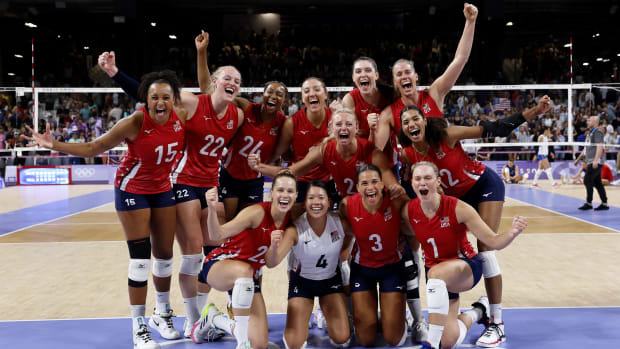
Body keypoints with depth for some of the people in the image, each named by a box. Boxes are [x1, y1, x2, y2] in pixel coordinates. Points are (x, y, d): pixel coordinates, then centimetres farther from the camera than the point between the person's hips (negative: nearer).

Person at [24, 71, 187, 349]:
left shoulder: (181, 118, -13)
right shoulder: (135, 123, -24)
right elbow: (92, 149, -19)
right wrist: (54, 145, -26)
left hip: (163, 189, 5)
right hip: (132, 189, -4)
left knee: (165, 254, 11)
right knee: (140, 258, -7)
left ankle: (162, 313, 33)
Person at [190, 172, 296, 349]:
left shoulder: (290, 219, -5)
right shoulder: (258, 212, -22)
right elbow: (217, 235, -29)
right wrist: (212, 209, -48)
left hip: (249, 278, 6)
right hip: (218, 266, -6)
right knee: (244, 270, -44)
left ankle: (215, 319, 22)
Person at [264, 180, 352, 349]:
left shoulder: (340, 223, -20)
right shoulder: (295, 229, -28)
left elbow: (349, 234, 7)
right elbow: (271, 263, -39)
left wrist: (338, 251, -5)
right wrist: (274, 246, -58)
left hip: (331, 279, 2)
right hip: (302, 280, -2)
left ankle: (326, 313, 26)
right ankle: (301, 318, 24)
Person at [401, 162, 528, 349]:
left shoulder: (458, 208, -21)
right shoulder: (408, 211, -13)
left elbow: (494, 242, -20)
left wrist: (513, 232, -39)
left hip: (466, 266, -4)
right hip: (434, 269, 4)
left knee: (436, 273, -41)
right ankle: (476, 312, 29)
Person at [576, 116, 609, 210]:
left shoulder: (597, 132, -9)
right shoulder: (590, 133, 20)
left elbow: (599, 147, -19)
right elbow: (586, 148, 28)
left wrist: (595, 160, -28)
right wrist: (578, 159, 30)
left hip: (595, 162, -9)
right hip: (591, 162, 9)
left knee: (587, 180, -10)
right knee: (597, 183, 8)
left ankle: (588, 203, -6)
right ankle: (604, 204, 9)